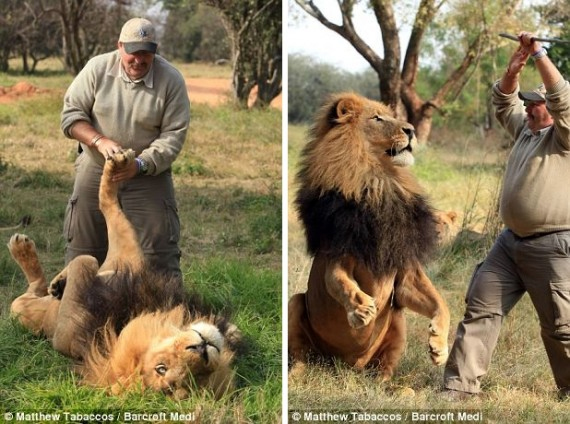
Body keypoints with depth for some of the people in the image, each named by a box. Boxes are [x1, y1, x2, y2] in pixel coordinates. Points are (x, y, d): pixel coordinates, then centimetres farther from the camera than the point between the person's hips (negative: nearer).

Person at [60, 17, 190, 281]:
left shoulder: (171, 80, -13)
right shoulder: (97, 68, -9)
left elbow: (173, 135, -13)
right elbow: (71, 115, -6)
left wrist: (140, 164, -27)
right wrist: (100, 141, -24)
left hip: (149, 175, -2)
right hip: (95, 171, 2)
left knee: (158, 253, -3)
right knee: (83, 250, 9)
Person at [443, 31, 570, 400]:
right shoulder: (526, 130, 15)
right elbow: (504, 101, 19)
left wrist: (539, 54, -21)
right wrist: (514, 69, 0)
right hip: (511, 240, 8)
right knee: (481, 309, 3)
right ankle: (459, 386, 6)